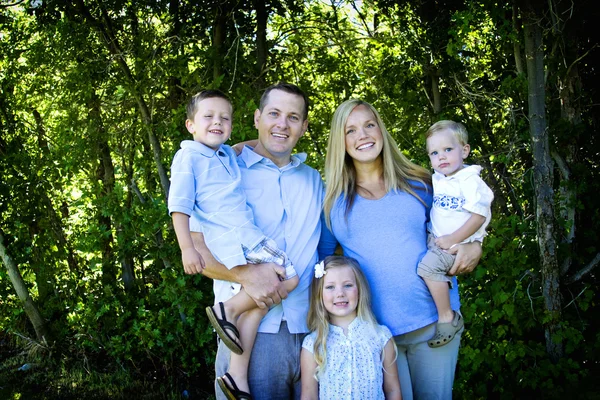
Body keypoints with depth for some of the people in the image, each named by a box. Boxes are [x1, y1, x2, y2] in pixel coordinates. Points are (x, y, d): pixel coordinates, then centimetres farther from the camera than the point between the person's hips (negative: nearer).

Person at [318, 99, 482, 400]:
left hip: (435, 320, 1)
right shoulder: (333, 201, 4)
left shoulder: (420, 184, 6)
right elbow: (320, 259, 10)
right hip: (373, 330, -1)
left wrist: (473, 248, -7)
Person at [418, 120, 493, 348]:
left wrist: (452, 240, -21)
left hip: (459, 243, -9)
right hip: (435, 239, 9)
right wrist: (437, 237, 9)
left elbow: (479, 215, -20)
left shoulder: (470, 180, -14)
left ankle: (448, 317, -14)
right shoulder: (436, 180, 8)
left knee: (428, 267, -25)